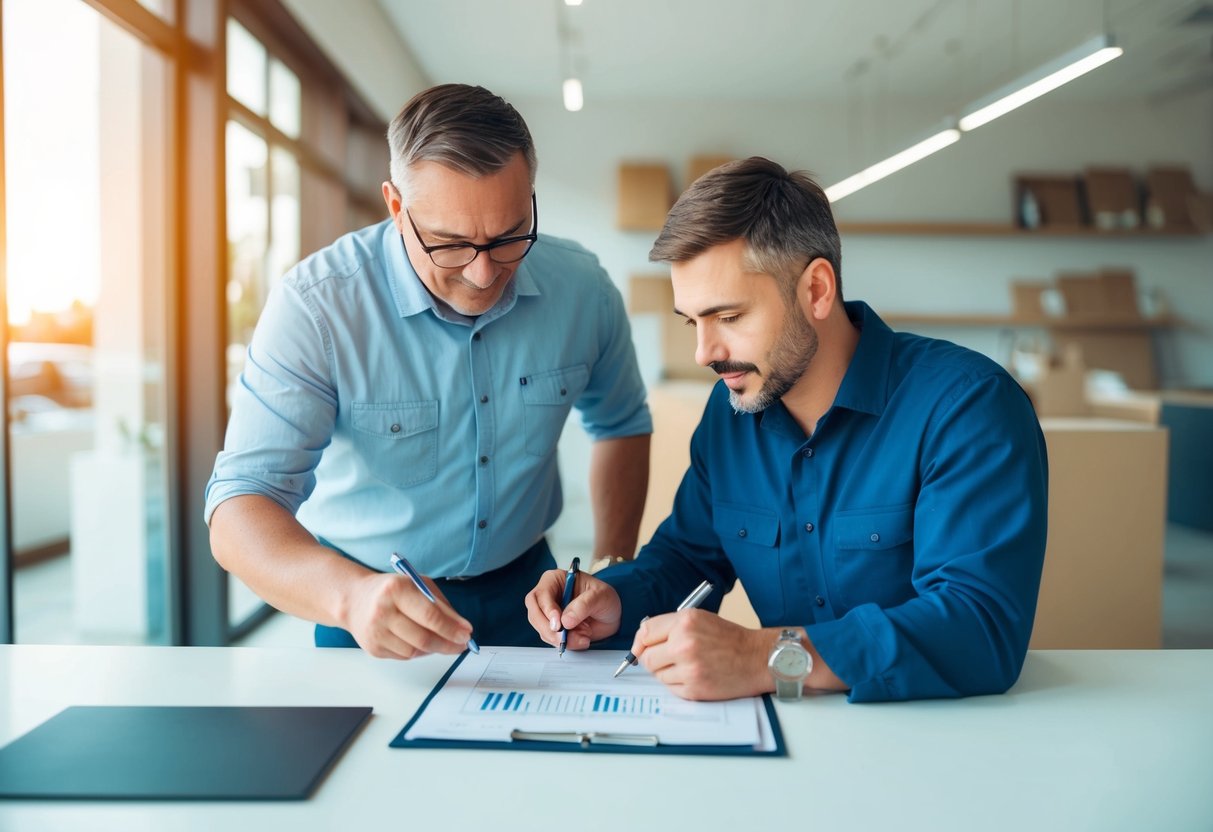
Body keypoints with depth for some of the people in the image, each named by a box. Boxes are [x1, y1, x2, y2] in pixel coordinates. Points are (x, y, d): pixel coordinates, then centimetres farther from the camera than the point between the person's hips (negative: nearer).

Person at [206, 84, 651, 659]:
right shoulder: (316, 306, -20)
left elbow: (621, 424, 9)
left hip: (523, 587, 2)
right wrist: (352, 595, -44)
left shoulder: (582, 288, -10)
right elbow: (238, 511, -25)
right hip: (366, 610, -1)